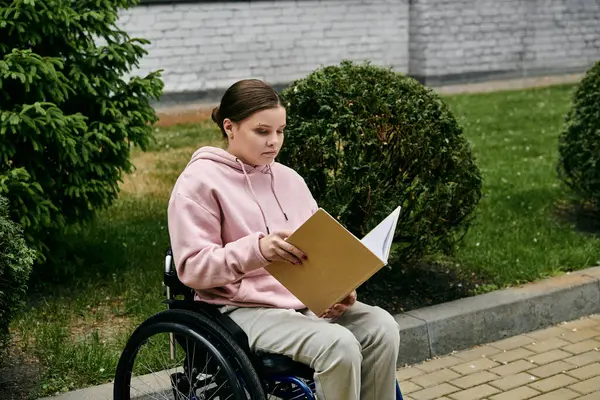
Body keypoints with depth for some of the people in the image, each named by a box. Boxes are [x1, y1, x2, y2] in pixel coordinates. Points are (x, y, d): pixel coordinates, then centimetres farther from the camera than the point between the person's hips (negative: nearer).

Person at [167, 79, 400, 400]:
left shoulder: (289, 178, 15)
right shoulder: (200, 181, -6)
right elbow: (192, 267, -13)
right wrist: (257, 249, -29)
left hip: (308, 301, 7)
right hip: (244, 310, -6)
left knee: (381, 327, -19)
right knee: (338, 344, -30)